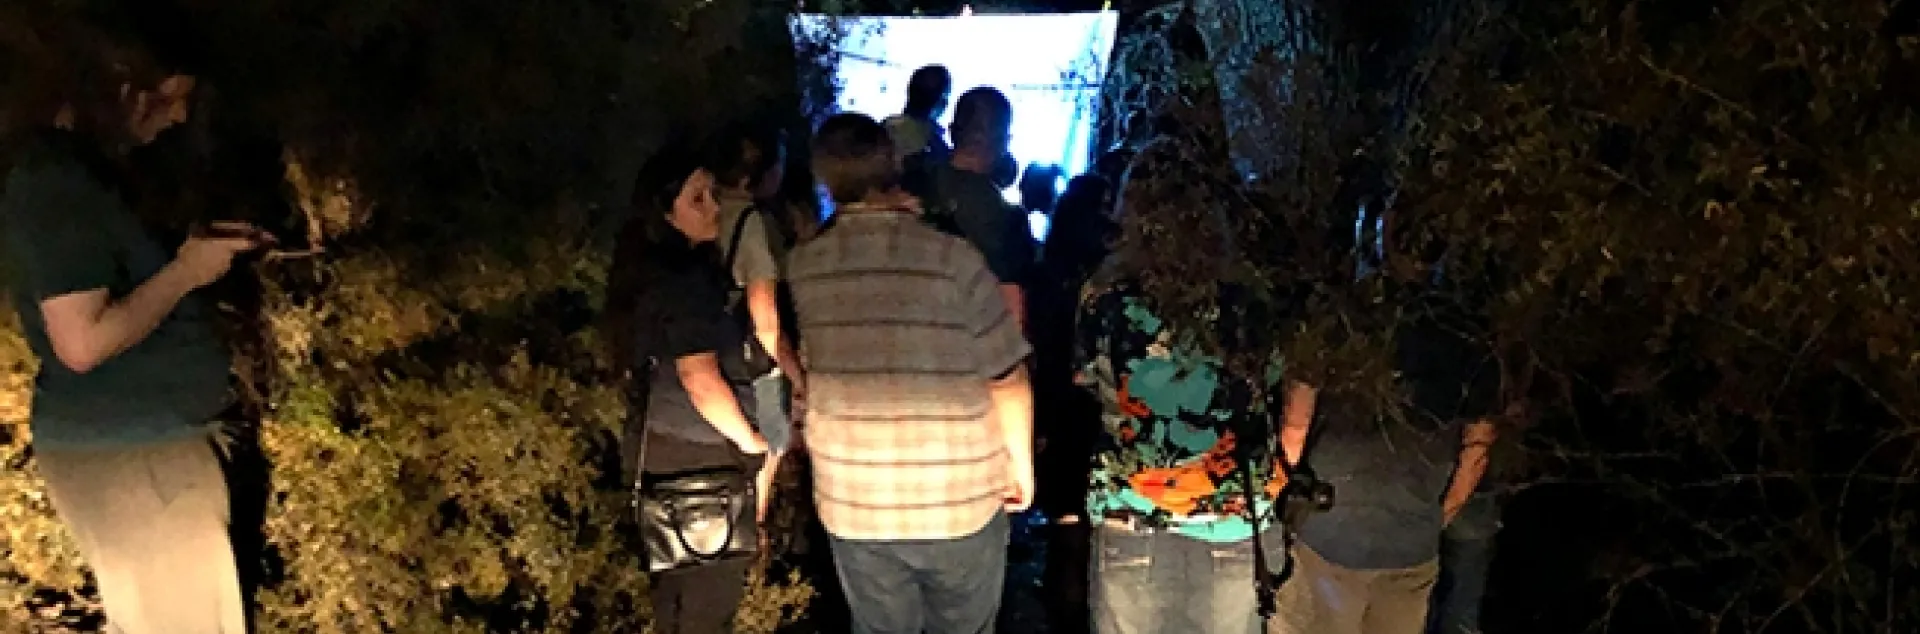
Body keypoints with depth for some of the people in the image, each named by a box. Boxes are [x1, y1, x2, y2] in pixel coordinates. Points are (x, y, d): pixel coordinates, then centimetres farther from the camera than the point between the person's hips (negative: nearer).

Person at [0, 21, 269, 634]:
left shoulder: (73, 167, 8)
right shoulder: (57, 186, -23)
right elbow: (84, 341, -27)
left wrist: (196, 248, 6)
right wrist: (186, 271, -19)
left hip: (133, 434, 10)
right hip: (119, 451, -10)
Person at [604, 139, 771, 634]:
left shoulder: (655, 269, 8)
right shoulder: (682, 279, -22)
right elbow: (700, 377, -27)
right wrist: (749, 440, -11)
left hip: (664, 445, 9)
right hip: (699, 455, -9)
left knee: (678, 586, 23)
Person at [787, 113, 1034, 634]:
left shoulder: (802, 268, -5)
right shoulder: (953, 258, -15)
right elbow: (1008, 378, -11)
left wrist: (891, 217, 14)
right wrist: (1022, 464, 6)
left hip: (853, 504, 3)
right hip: (960, 502, -2)